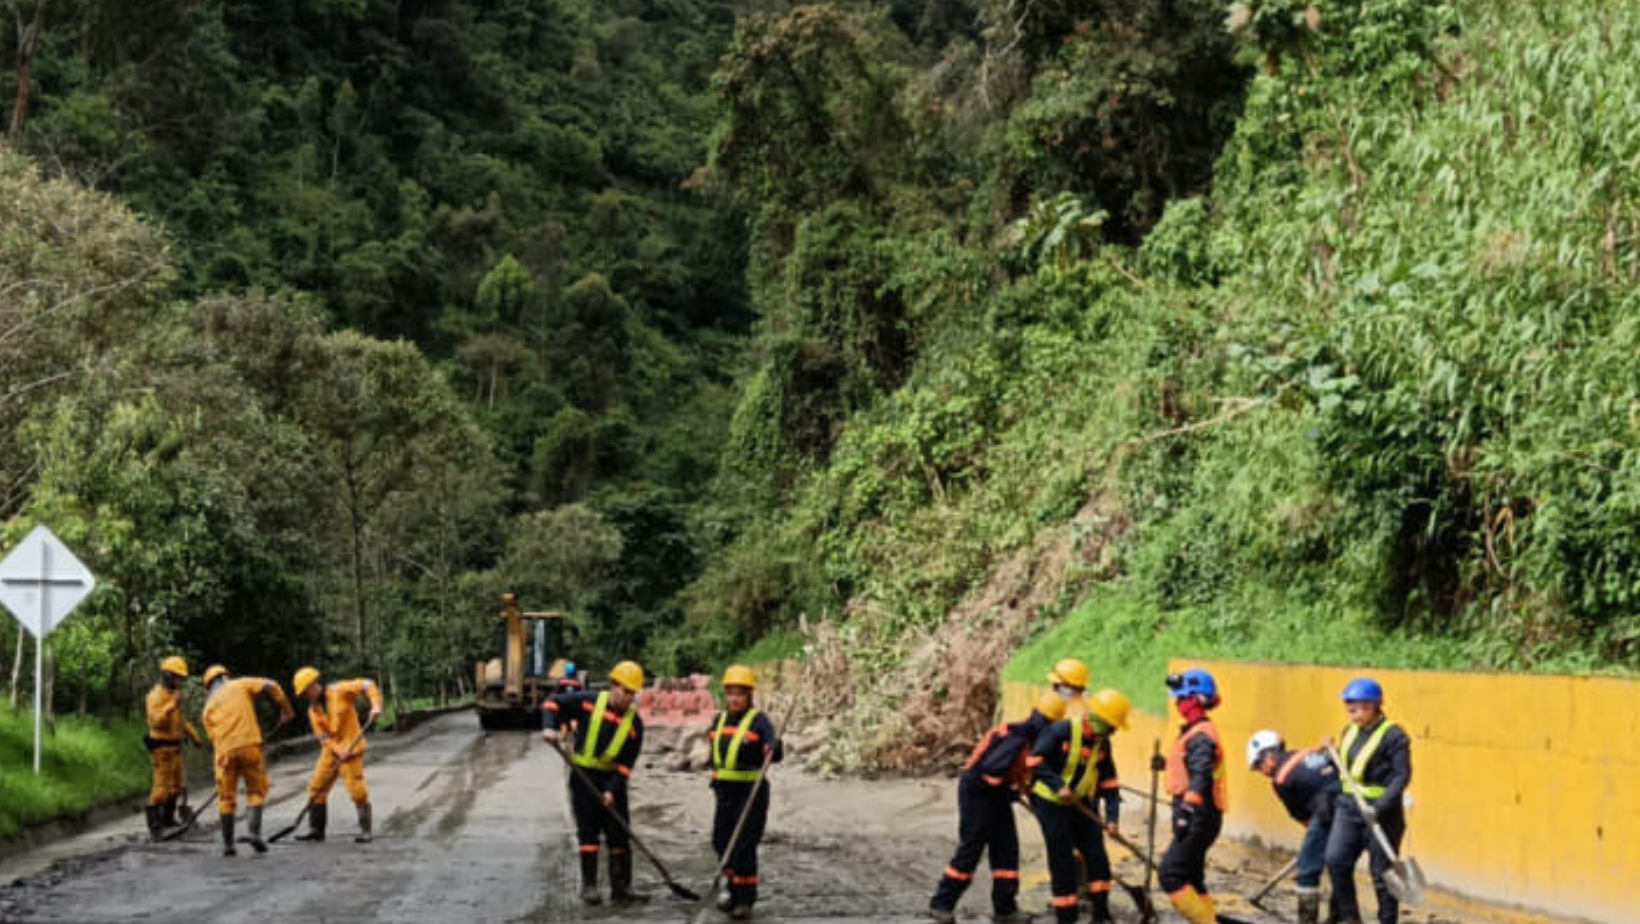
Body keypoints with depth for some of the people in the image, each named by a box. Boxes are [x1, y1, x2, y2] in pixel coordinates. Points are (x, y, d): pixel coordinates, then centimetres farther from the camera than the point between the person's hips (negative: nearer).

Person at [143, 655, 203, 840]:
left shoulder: (173, 693, 16)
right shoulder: (156, 695, -14)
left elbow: (181, 719, 26)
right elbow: (156, 720, -27)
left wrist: (194, 736, 23)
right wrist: (172, 705, -34)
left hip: (174, 746, 10)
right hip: (162, 747, -10)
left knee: (177, 785, 16)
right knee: (162, 786, -11)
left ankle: (168, 819, 29)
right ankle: (154, 825, -8)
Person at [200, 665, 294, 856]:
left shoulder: (209, 706, 22)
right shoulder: (241, 685, 16)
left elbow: (214, 735, 15)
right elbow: (270, 686, 2)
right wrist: (285, 709, 10)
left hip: (225, 750, 2)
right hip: (249, 744, -2)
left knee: (226, 797, 12)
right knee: (257, 791, 9)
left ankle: (227, 844, 12)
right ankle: (253, 831, -11)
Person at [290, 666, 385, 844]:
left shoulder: (340, 691, -10)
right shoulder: (313, 709, 7)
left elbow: (367, 685, -11)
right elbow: (322, 736, 1)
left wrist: (375, 705, -26)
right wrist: (338, 749, -15)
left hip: (351, 748, -7)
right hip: (330, 750, 7)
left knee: (357, 790, -10)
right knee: (316, 788, 5)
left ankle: (366, 831, 0)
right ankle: (316, 829, 16)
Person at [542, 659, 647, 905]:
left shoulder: (634, 722, -4)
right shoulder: (589, 702, -8)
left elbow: (627, 762, -7)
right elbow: (554, 703, -2)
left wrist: (612, 790, -17)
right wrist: (550, 727, -20)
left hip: (612, 780, 3)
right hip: (584, 776, -3)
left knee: (619, 834, 4)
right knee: (588, 831, -1)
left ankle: (621, 887, 11)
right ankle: (589, 885, 6)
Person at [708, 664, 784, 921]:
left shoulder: (759, 721, -10)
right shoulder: (719, 721, 10)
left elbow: (775, 753, -25)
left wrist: (774, 749, -46)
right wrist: (716, 780, 23)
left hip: (751, 791, -7)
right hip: (725, 792, 7)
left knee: (744, 847, -7)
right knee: (721, 842, 14)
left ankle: (745, 900, 3)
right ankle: (736, 891, 31)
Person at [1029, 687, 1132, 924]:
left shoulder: (1102, 743, 0)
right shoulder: (1061, 730, -21)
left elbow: (1109, 781, 4)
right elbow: (1035, 760, -25)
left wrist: (1112, 816, -5)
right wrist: (1058, 786, -33)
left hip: (1079, 804, 6)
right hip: (1050, 801, -6)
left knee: (1097, 856, 2)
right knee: (1062, 861, -5)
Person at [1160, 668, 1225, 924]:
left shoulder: (1201, 735, -15)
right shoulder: (1193, 732, 17)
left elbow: (1200, 778, -27)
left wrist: (1187, 813, -34)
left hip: (1199, 817, -10)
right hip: (1197, 817, 10)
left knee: (1170, 874, -12)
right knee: (1191, 878, 13)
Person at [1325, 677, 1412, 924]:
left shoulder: (1394, 736, -12)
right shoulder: (1350, 732, 10)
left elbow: (1402, 776, -16)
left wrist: (1380, 807, -25)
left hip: (1381, 812, -6)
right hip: (1349, 807, 6)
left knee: (1382, 872, 3)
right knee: (1335, 859, -6)